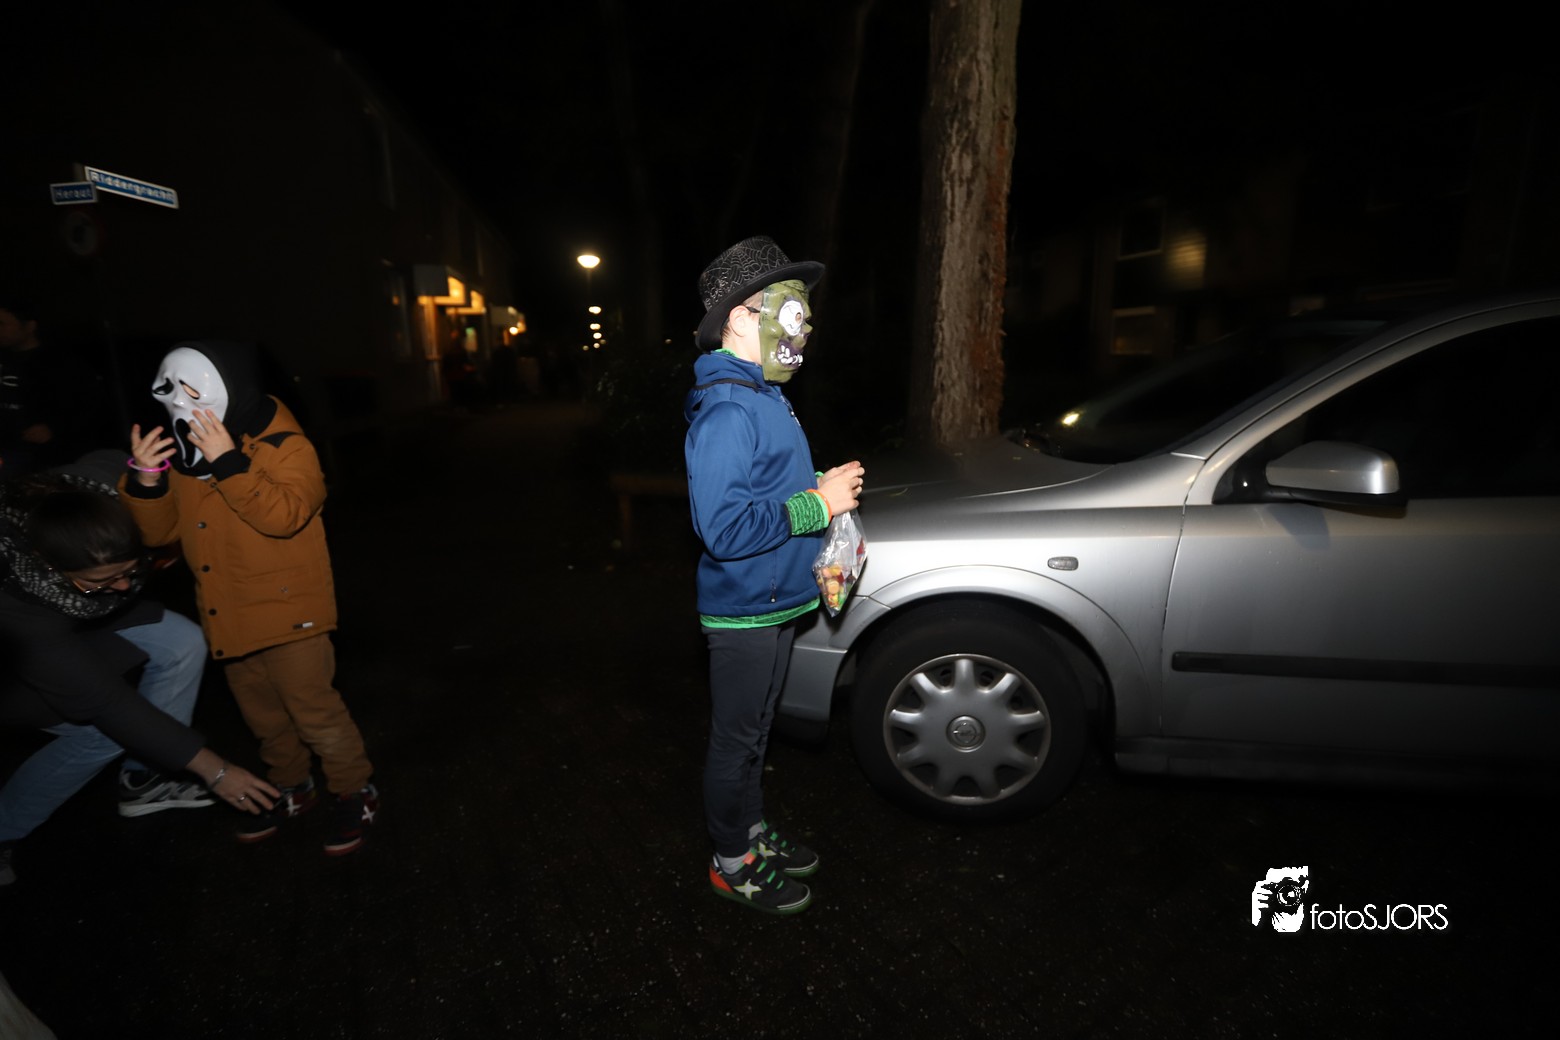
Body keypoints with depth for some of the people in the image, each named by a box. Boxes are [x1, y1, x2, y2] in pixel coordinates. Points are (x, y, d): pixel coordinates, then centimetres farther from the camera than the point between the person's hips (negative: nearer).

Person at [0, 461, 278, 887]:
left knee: (182, 642, -13)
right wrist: (213, 769, -32)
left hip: (72, 618, 6)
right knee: (106, 731, -20)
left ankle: (142, 777, 4)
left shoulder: (96, 500, -33)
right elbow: (108, 703, -35)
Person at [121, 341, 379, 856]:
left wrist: (227, 461, -33)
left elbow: (284, 515, -30)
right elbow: (161, 531, 5)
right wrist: (145, 478, -11)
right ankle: (291, 787, 41)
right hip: (228, 618, 8)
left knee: (314, 711, 0)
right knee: (264, 717, 22)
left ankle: (354, 791, 19)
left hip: (287, 611, -7)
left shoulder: (285, 447, -15)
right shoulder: (181, 455, 4)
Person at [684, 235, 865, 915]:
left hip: (772, 602, 10)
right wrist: (818, 504, -24)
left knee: (753, 730, 24)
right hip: (744, 611, -10)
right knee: (737, 738, 10)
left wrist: (824, 484, 4)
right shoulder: (727, 411, -24)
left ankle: (754, 831, 44)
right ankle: (733, 863, 31)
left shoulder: (760, 395, 11)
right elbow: (725, 528, -30)